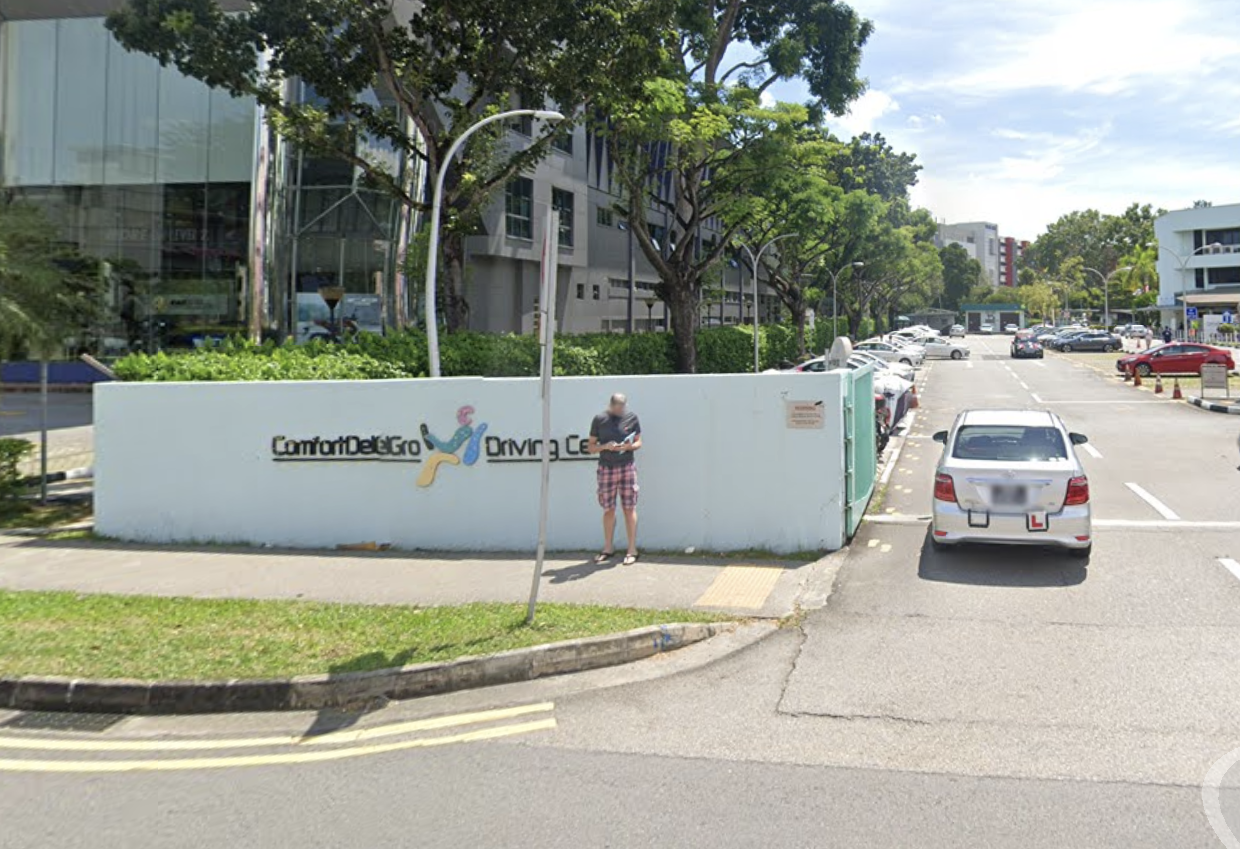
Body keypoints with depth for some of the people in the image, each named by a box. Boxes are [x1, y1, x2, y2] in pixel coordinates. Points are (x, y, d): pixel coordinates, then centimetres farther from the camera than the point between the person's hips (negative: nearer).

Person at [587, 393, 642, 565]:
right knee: (608, 509, 6)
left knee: (629, 508, -1)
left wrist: (630, 446, -13)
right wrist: (605, 446, -16)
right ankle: (608, 549, 20)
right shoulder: (599, 419, 0)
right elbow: (590, 447, 3)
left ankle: (632, 550, 5)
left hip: (627, 468, 0)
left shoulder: (631, 418, 2)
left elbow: (638, 442, 9)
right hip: (606, 469, 0)